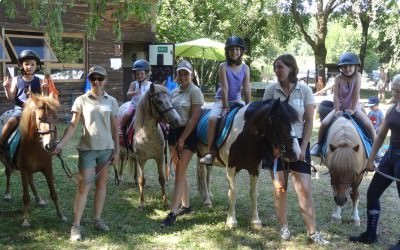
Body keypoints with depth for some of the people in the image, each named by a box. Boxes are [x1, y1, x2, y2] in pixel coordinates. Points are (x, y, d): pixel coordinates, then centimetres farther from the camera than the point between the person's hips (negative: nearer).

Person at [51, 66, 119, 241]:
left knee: (102, 184, 10)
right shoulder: (81, 100, -2)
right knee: (83, 186, -4)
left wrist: (117, 150, 3)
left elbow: (115, 128, 6)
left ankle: (97, 219, 23)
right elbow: (73, 125, -5)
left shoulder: (111, 101, 4)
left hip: (106, 148, 2)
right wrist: (61, 144, -16)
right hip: (87, 148, -2)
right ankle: (76, 225, 0)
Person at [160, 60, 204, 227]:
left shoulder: (195, 91, -9)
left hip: (188, 134, -7)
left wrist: (182, 139, -18)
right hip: (174, 132, 7)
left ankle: (172, 213, -7)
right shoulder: (174, 92, 12)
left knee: (179, 173, -8)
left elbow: (194, 118, -15)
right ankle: (185, 205, 28)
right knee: (179, 171, 14)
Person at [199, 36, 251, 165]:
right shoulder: (223, 67, -9)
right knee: (212, 119, -28)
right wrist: (225, 107, -18)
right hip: (222, 100, -4)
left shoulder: (245, 68, -1)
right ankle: (210, 152, -22)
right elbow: (224, 88, -14)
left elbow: (247, 89, -5)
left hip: (237, 100, 4)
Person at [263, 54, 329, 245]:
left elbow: (309, 122, -3)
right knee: (280, 187, 7)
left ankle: (313, 232, 8)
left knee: (304, 189, -3)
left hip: (298, 142, -1)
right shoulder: (271, 90, -2)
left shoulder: (305, 90, -4)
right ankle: (284, 227, 23)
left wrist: (303, 148, -9)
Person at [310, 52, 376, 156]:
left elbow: (356, 94, -14)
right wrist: (337, 110, -20)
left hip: (354, 108, 0)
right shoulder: (338, 78, -8)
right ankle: (318, 144, 3)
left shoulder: (357, 76, -10)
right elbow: (336, 95, -12)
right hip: (340, 108, 1)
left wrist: (352, 109, -18)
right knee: (324, 123, -16)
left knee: (369, 125, -17)